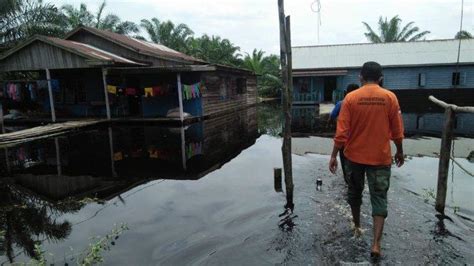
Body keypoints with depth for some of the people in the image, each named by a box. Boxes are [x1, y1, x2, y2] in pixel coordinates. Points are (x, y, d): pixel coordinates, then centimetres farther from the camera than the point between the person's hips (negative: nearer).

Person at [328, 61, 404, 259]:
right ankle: (376, 244, -2)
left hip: (354, 156, 1)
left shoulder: (351, 97, -8)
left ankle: (357, 226, 38)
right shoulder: (390, 97, -5)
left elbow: (342, 131, -11)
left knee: (355, 192, 20)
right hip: (380, 157, 0)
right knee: (379, 198, 5)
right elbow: (397, 131, 0)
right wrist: (400, 152, 15)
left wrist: (334, 155, -4)